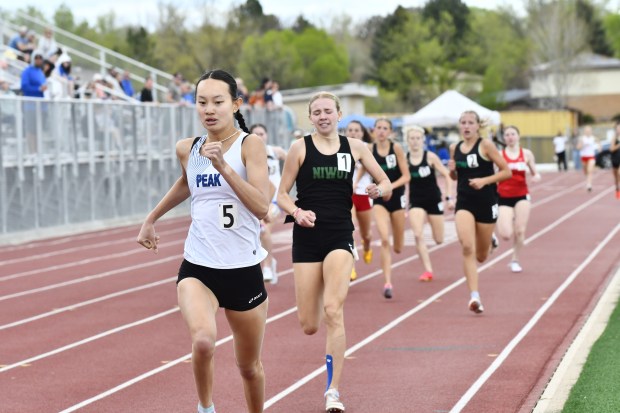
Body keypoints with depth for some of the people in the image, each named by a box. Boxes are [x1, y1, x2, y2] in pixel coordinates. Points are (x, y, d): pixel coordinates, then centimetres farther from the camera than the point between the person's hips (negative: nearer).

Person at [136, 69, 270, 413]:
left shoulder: (250, 145, -8)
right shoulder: (187, 149, 4)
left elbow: (262, 207, -20)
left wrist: (224, 166, -27)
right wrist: (151, 219, 34)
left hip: (243, 271, -1)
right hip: (197, 268, 2)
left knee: (249, 367, 13)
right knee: (202, 340, -28)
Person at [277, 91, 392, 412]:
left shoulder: (354, 147, 5)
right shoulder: (300, 148, 0)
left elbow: (386, 185, 11)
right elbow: (282, 195, 2)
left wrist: (378, 190, -12)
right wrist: (296, 212, -18)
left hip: (340, 235, 0)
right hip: (307, 237, 0)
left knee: (333, 311, -17)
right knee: (309, 326, 0)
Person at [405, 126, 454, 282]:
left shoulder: (430, 157, -8)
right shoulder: (404, 159, -4)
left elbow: (446, 175, -2)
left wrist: (449, 197, -6)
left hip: (434, 200, 0)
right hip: (416, 202, 0)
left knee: (439, 240, 6)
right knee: (418, 235, -20)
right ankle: (428, 270, -14)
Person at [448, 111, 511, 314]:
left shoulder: (486, 145, -8)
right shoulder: (454, 148, 5)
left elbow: (506, 171, -8)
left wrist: (484, 180, -19)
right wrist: (451, 170, -3)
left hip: (486, 203, -2)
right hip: (464, 203, 2)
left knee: (481, 256, 12)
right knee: (467, 248, -20)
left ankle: (490, 240, 51)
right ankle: (474, 296, -19)